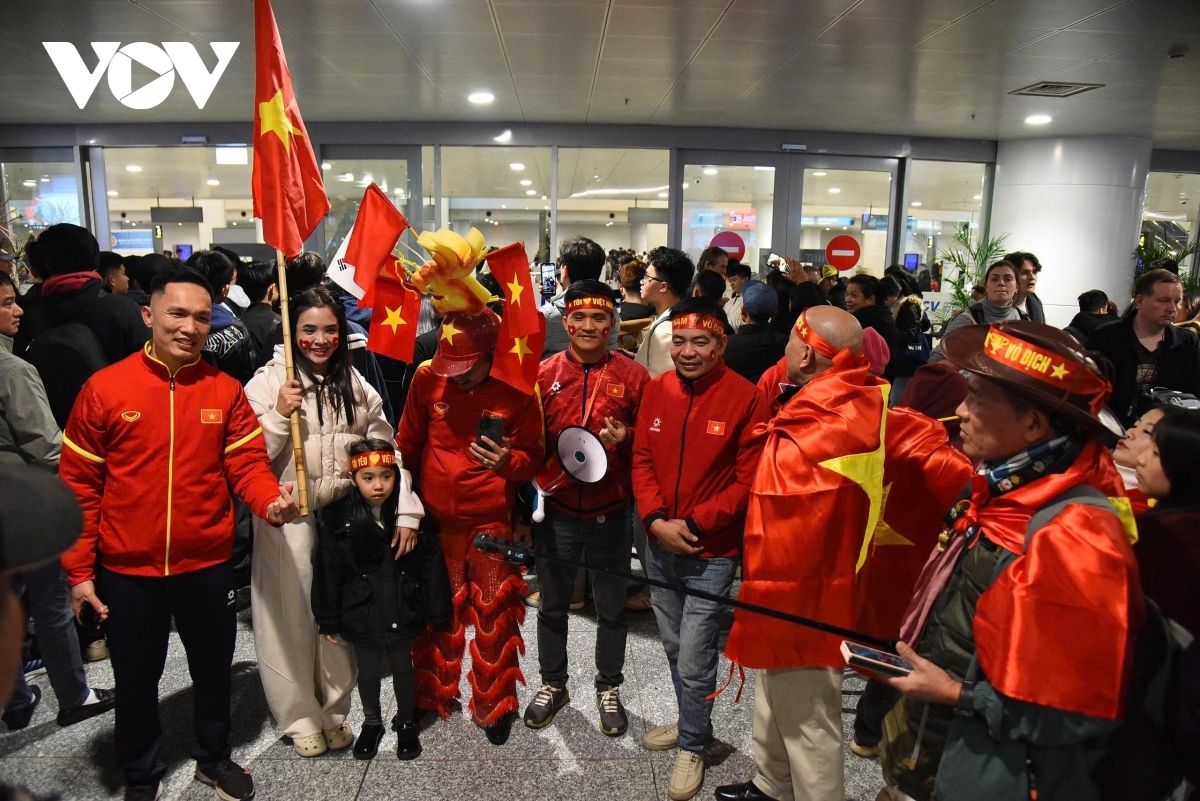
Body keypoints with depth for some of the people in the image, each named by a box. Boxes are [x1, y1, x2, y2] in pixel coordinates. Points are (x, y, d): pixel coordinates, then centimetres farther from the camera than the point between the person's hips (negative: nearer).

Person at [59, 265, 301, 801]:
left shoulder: (226, 391, -4)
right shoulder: (103, 388, -8)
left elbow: (247, 463, -7)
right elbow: (79, 485, -5)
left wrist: (270, 502, -28)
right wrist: (78, 569, -4)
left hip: (207, 565, 1)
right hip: (127, 570, -1)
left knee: (213, 668, 19)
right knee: (136, 679, 17)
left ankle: (214, 757, 44)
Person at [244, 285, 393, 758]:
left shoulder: (356, 386, 7)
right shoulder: (268, 382, -5)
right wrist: (280, 414, -21)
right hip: (286, 520, -3)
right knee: (292, 616, 8)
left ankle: (334, 710, 32)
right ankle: (300, 717, 28)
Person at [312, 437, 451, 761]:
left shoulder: (413, 514, -12)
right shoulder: (338, 518, -12)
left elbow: (433, 567, -7)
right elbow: (328, 572, -6)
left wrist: (438, 614, -6)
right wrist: (329, 621, -4)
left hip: (403, 614, 0)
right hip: (362, 616, 0)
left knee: (403, 668, 20)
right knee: (368, 672, 20)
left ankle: (406, 722, 42)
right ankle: (371, 723, 44)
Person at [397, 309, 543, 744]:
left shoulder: (517, 391, -13)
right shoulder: (427, 378, -8)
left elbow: (533, 456, -4)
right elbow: (408, 444, 5)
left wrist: (509, 462, -27)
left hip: (491, 522, -1)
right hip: (435, 520, 2)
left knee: (494, 616, 8)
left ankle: (494, 706, 30)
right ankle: (432, 695, 40)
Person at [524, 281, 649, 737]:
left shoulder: (632, 376, -5)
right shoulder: (544, 375, 0)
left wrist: (625, 439, -19)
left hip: (611, 513, -1)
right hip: (556, 511, 1)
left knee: (612, 606, 14)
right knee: (552, 604, 16)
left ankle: (609, 688, 36)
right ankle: (552, 683, 38)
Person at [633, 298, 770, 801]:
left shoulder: (746, 398, -15)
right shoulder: (656, 390, 0)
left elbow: (749, 479, -14)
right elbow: (642, 460, 3)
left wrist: (693, 525, -17)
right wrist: (656, 521, -10)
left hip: (711, 552, -5)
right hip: (659, 545, 5)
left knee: (694, 661, 3)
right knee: (674, 647, 21)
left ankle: (693, 745, 29)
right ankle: (689, 722, 45)